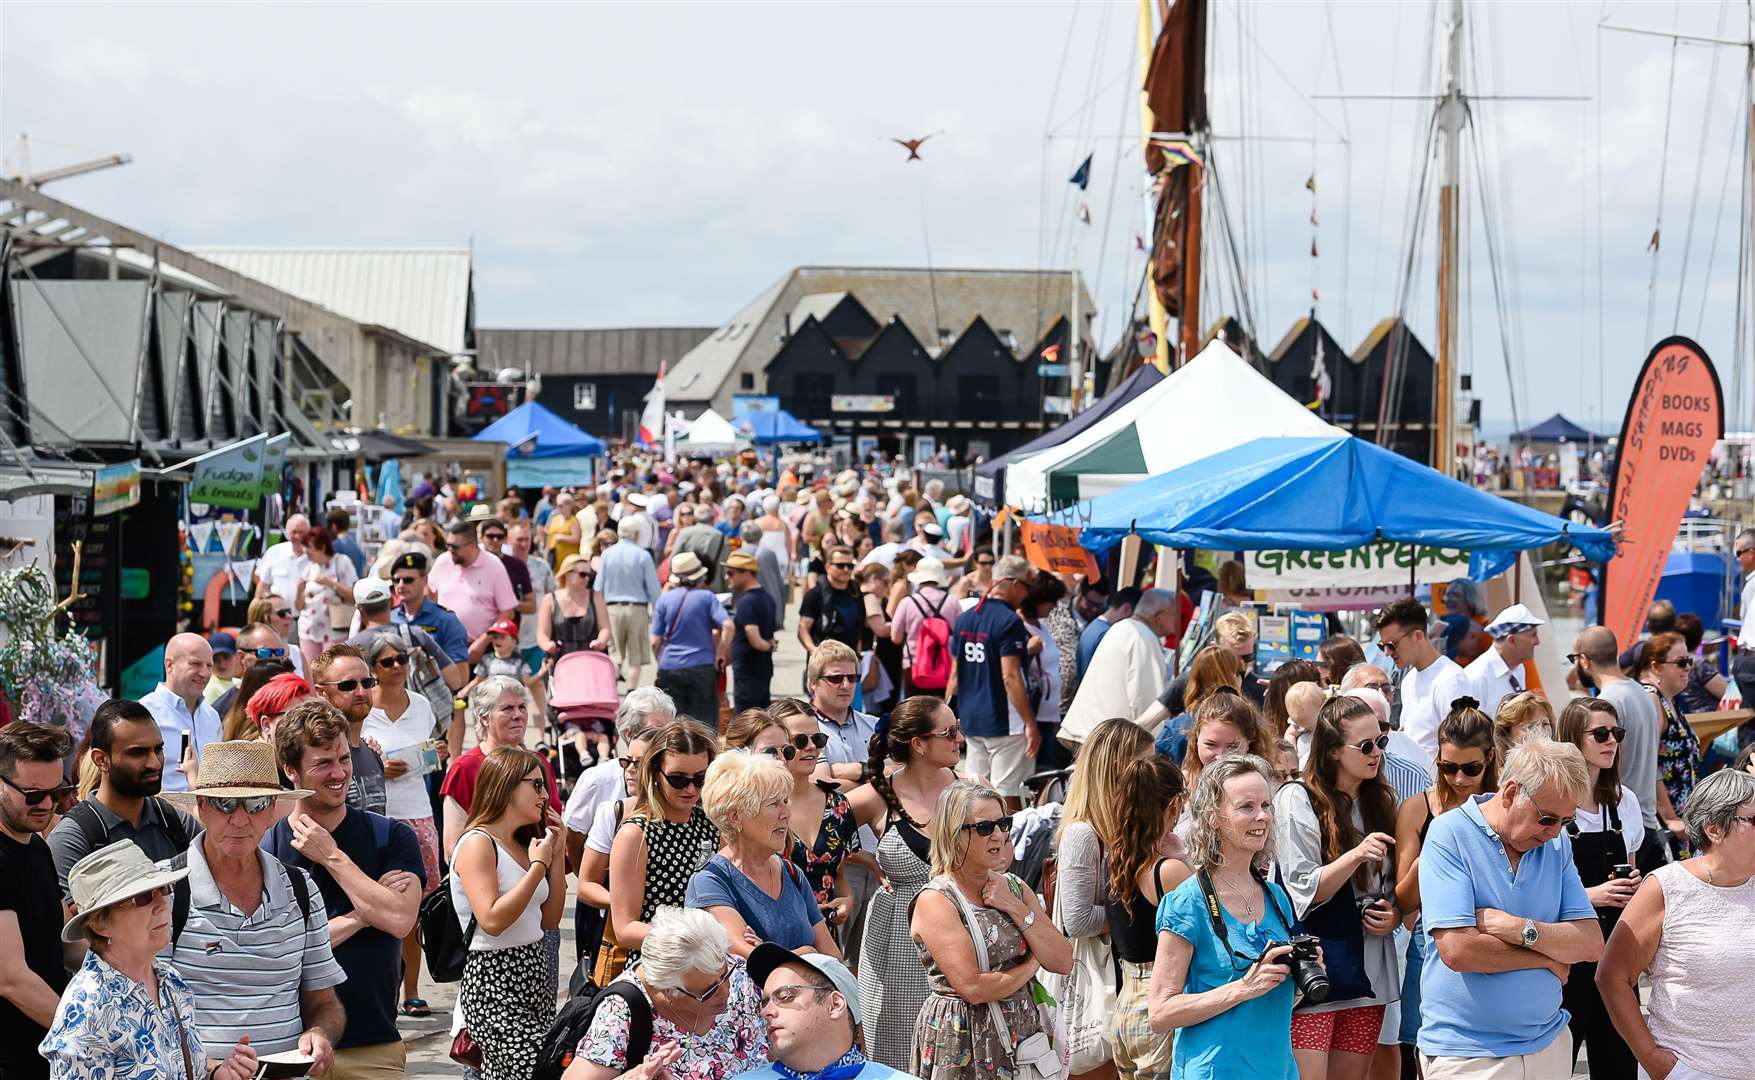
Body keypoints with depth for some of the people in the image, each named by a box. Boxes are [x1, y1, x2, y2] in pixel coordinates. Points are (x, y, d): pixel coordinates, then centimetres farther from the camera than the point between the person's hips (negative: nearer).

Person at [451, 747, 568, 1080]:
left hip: (532, 975, 8)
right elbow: (492, 920, -21)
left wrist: (556, 853, 10)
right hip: (493, 982, -8)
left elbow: (550, 919, 16)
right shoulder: (478, 843, -10)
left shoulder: (522, 844, 15)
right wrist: (538, 866, -14)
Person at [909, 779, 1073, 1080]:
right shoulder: (935, 901, -12)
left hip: (1022, 1037, 6)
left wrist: (1015, 908, -10)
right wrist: (1030, 966, -5)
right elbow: (973, 988, -20)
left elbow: (1063, 962, -1)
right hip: (962, 1046, -5)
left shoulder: (1015, 888, 8)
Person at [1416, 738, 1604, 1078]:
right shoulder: (1450, 835, -12)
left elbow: (1591, 945, -2)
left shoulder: (1558, 845, 5)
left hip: (1548, 1042, 5)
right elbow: (1457, 950, -21)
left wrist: (1520, 929, -18)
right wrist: (1550, 960, -9)